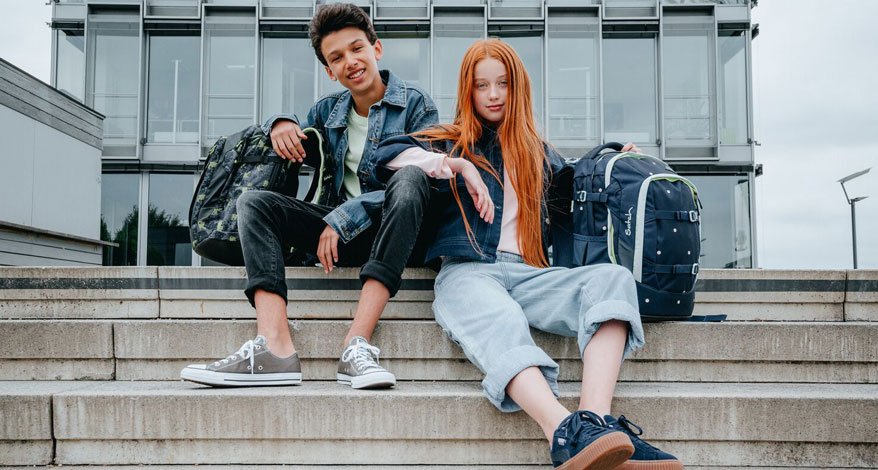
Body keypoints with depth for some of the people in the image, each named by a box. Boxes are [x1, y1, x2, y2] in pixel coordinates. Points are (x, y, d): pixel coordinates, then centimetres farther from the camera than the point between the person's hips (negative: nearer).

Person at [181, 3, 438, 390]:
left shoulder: (415, 104, 1)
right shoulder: (328, 111, 16)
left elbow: (416, 184, -11)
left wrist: (341, 219, -19)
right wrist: (280, 123, 2)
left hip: (393, 233, -4)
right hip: (335, 232, 5)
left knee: (409, 181, -35)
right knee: (254, 202, -15)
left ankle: (357, 343, -43)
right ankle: (275, 347, -37)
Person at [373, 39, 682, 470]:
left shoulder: (538, 152, 30)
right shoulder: (452, 142, 21)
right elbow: (389, 152, 6)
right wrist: (457, 165, -5)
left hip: (528, 273, 4)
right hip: (467, 271, -3)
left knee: (612, 278, -27)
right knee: (501, 325, -39)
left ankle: (596, 419, -48)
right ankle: (568, 435, -64)